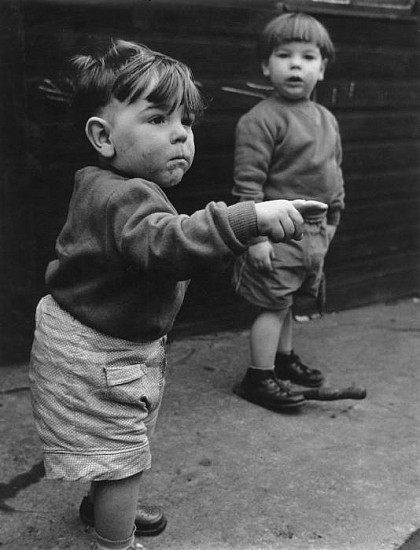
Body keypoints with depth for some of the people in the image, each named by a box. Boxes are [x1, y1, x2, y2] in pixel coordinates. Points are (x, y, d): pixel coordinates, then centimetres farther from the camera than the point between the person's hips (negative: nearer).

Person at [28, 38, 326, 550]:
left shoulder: (104, 187, 3)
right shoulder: (124, 200, -32)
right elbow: (167, 243, -50)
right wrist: (250, 219, -58)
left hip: (114, 343, 11)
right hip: (96, 357, -11)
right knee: (124, 458, 5)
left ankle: (102, 504, 54)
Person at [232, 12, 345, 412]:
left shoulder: (327, 120, 10)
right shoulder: (261, 119, -15)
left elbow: (334, 174, 20)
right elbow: (248, 181, -18)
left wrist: (332, 221, 20)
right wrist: (256, 234, -21)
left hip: (314, 231, 7)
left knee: (290, 302, 20)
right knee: (273, 304, -1)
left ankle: (284, 357, 37)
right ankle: (259, 378, 10)